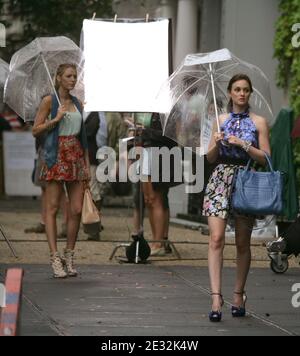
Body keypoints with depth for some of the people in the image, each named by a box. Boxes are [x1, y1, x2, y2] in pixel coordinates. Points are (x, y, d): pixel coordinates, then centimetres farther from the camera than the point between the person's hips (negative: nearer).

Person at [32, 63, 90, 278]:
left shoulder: (77, 103, 13)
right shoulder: (49, 101, -1)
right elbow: (36, 131, -2)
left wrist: (87, 163, 11)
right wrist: (56, 119, -14)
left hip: (76, 157, 5)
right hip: (57, 157, -5)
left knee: (77, 210, 0)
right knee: (52, 208, -5)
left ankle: (69, 256, 9)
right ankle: (55, 258, -6)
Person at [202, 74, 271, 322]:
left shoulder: (258, 122, 5)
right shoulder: (221, 120, 11)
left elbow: (265, 158, -1)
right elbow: (210, 158, 12)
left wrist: (243, 144, -12)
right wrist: (217, 143, -8)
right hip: (220, 180, 1)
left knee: (243, 243, 5)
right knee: (216, 239, -13)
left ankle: (238, 296, 16)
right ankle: (216, 298, -18)